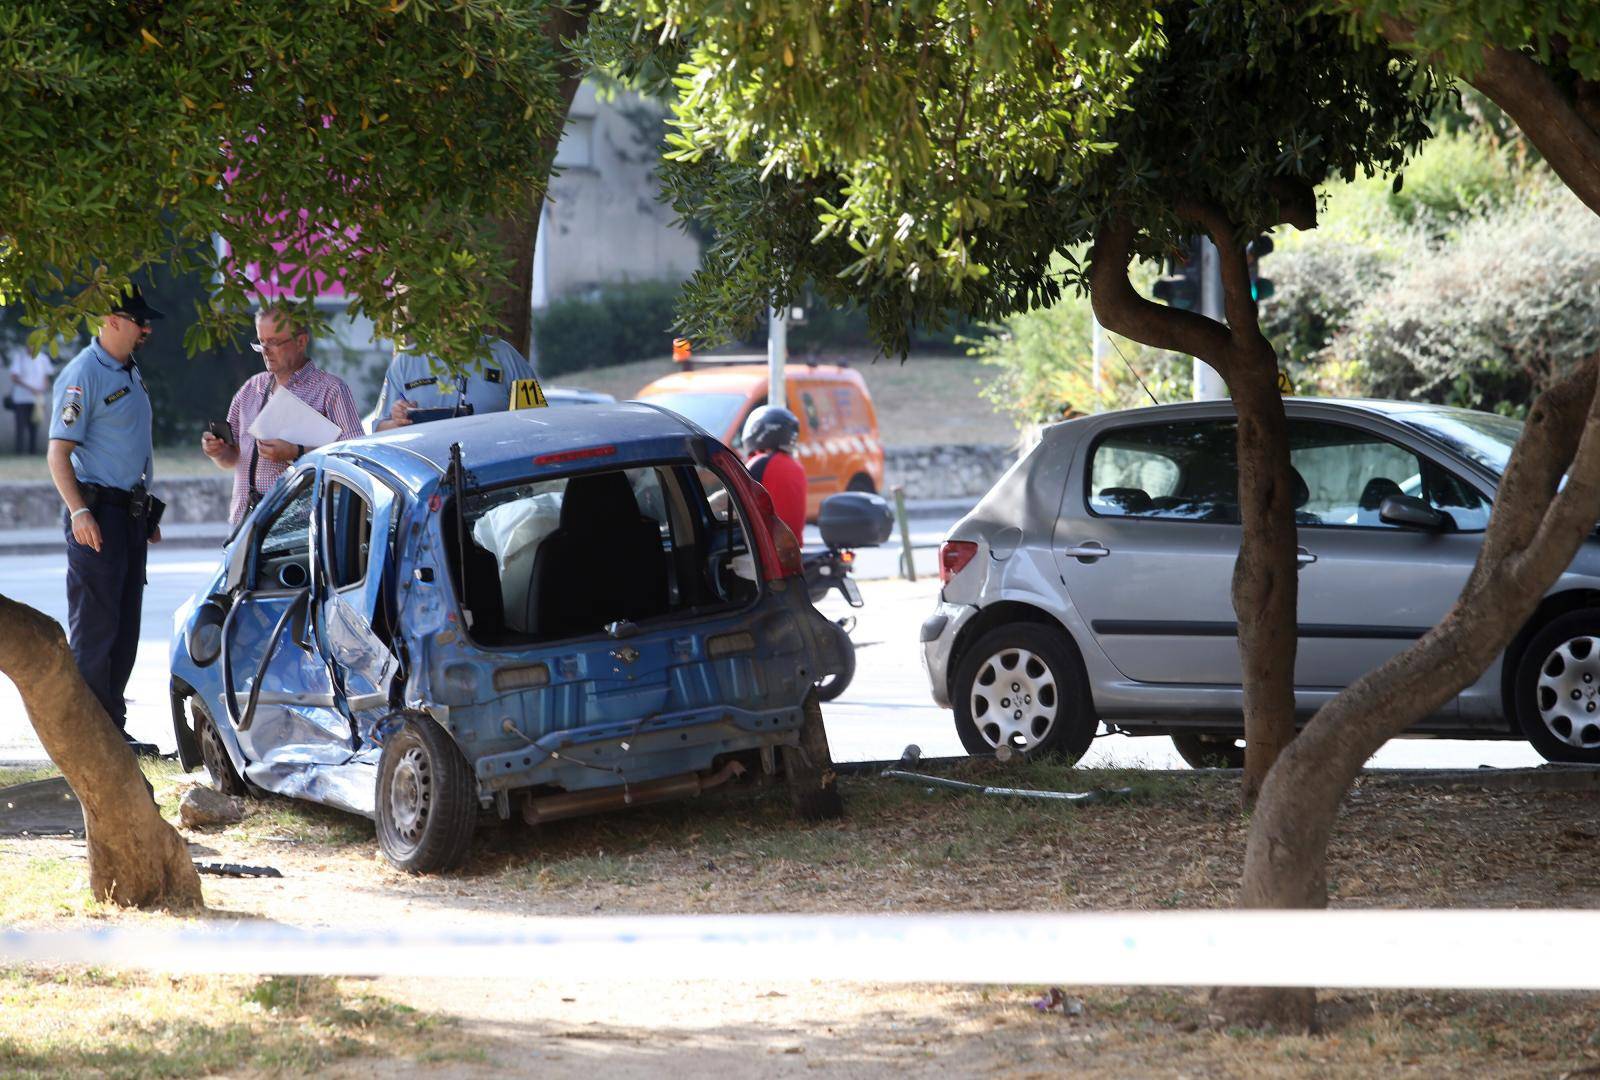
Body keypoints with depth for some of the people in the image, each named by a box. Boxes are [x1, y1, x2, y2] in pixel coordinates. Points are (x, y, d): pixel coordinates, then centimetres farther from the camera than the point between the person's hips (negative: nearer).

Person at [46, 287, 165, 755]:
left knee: (125, 627, 10)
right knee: (95, 625, -8)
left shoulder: (130, 373, 15)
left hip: (130, 511, 9)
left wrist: (148, 511, 24)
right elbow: (58, 452, -17)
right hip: (97, 513, -9)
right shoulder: (84, 374, -13)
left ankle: (113, 727, 16)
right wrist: (79, 511, -26)